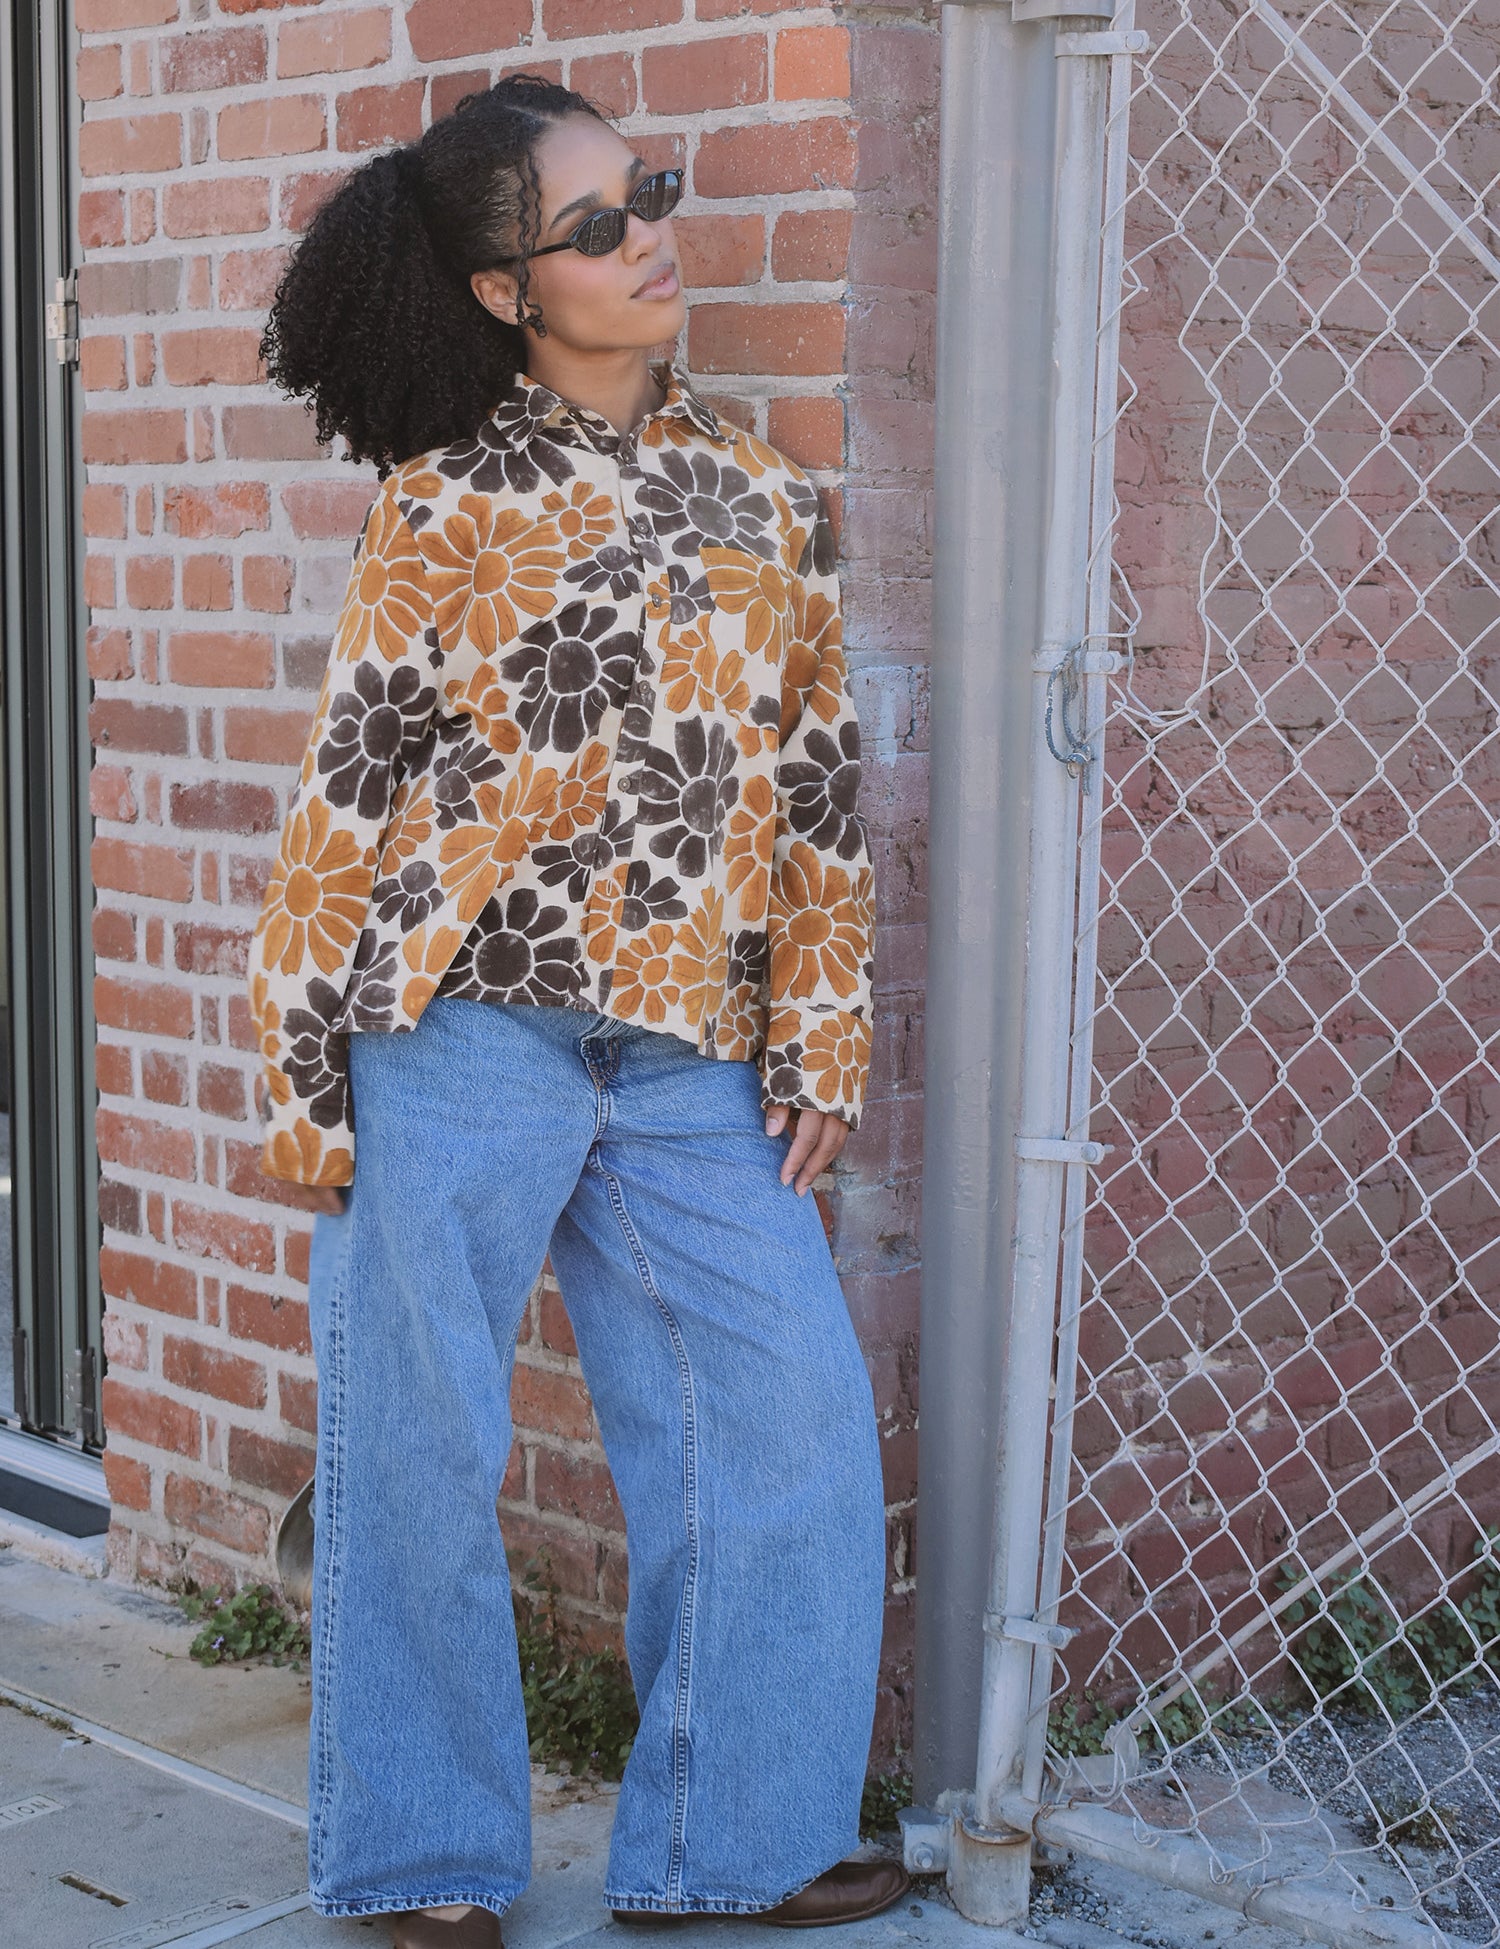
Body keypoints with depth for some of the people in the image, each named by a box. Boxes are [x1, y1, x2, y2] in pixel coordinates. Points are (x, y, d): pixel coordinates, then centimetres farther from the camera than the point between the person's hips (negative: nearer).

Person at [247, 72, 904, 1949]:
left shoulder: (763, 497, 11)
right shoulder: (448, 502, -2)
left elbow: (816, 783, 13)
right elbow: (345, 788, -3)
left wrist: (824, 1036, 8)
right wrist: (301, 1068, -5)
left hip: (690, 1056, 4)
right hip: (462, 1027, -4)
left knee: (792, 1427, 3)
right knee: (417, 1452, 4)